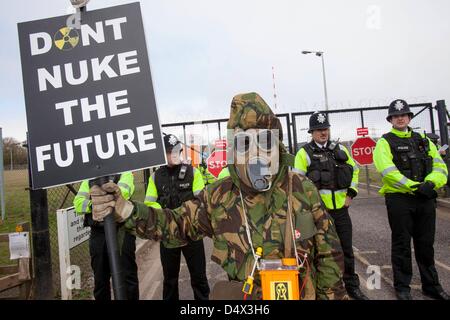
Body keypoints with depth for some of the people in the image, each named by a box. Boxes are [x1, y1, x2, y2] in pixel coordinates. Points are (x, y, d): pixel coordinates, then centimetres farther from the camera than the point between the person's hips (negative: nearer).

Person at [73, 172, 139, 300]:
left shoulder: (124, 173, 3)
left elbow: (122, 192, -18)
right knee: (100, 278, 15)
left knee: (128, 276, 6)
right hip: (98, 234, 3)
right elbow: (78, 203, 1)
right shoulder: (89, 179, 13)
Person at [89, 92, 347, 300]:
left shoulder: (302, 189, -12)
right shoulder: (219, 196, -9)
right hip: (245, 294, 1)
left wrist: (333, 295, 0)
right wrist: (125, 210, -15)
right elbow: (175, 224, -1)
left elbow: (328, 253, -4)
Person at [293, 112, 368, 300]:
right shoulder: (304, 153, -5)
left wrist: (351, 193, 9)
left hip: (341, 209, 4)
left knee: (346, 249, 14)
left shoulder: (340, 149, 9)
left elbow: (354, 169, 19)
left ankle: (352, 286, 30)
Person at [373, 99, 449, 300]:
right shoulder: (385, 143, -2)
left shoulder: (423, 140, 14)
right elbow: (388, 171, -16)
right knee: (402, 245, 6)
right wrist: (415, 186, -21)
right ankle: (402, 287, 20)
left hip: (426, 200, 5)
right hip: (399, 199, -4)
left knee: (426, 244, 15)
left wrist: (430, 183, -14)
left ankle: (431, 285, 31)